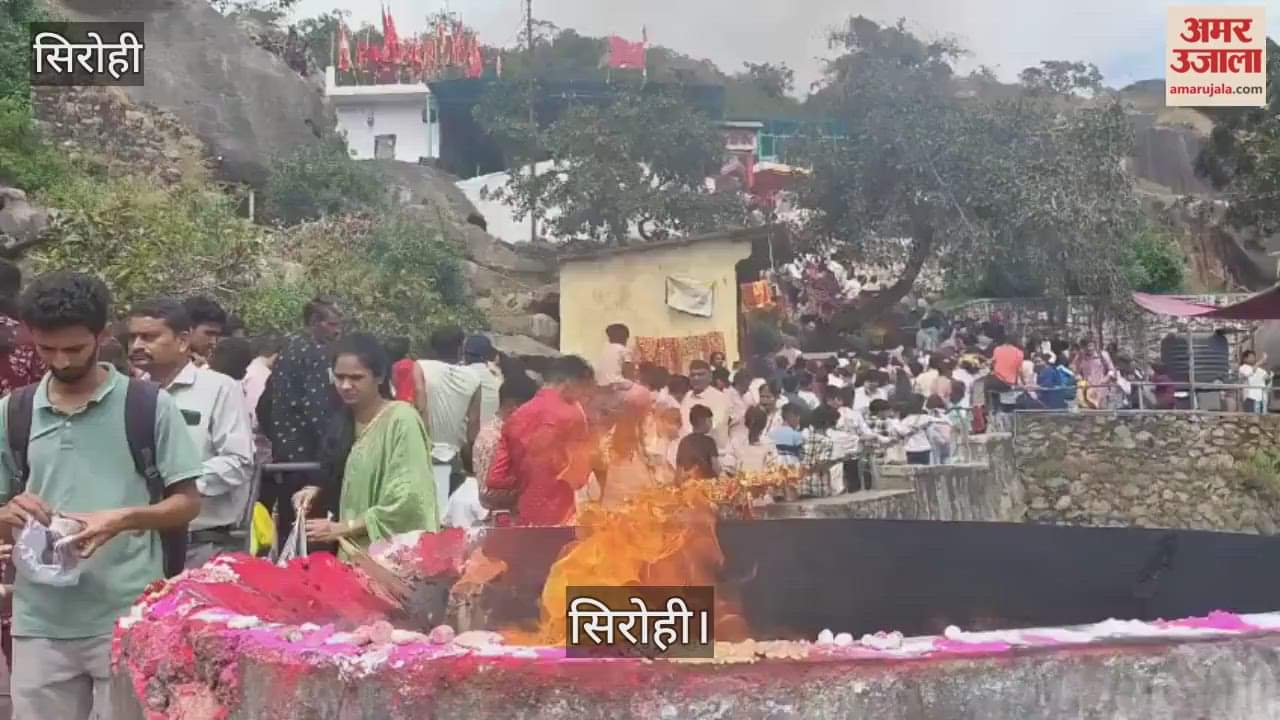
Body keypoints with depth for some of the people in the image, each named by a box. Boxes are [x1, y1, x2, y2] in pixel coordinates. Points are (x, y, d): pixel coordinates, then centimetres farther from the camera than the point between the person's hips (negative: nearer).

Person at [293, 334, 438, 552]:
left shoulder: (402, 420, -15)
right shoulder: (346, 421, 9)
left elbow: (407, 500, -20)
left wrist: (342, 529, -18)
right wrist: (318, 491, -3)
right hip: (352, 551, 6)